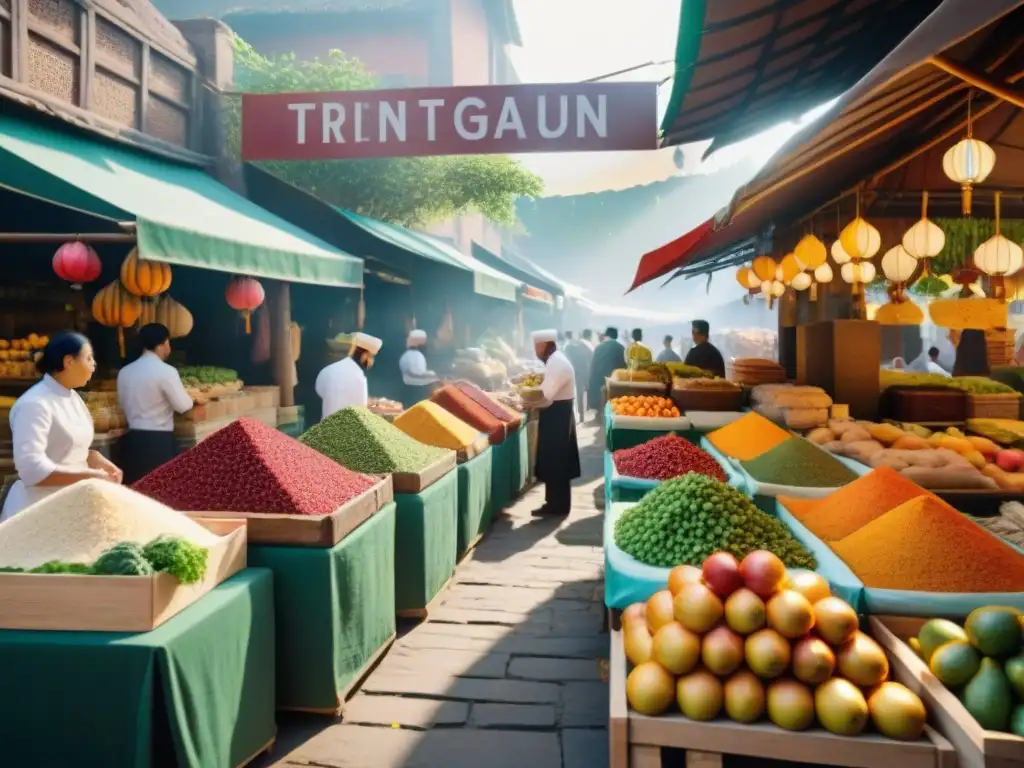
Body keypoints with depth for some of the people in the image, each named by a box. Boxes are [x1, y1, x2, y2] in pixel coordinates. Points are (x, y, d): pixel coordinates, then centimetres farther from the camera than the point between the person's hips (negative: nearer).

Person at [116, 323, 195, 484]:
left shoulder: (124, 372, 7)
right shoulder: (166, 371, -12)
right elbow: (183, 406, -7)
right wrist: (191, 398, 13)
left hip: (133, 439, 6)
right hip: (159, 441, -6)